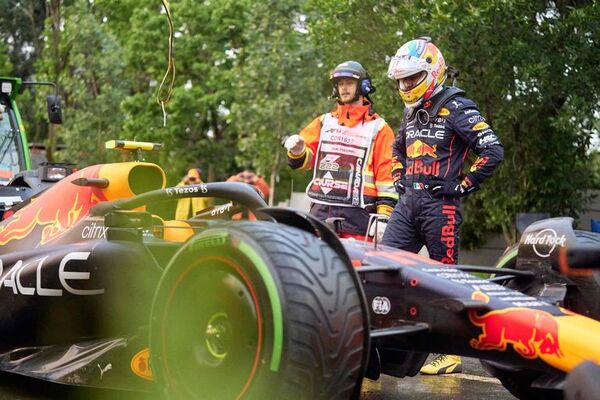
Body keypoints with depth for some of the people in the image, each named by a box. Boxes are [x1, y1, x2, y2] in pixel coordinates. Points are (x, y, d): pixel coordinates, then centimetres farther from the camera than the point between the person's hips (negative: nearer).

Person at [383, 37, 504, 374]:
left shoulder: (456, 107, -8)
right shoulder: (412, 111, 17)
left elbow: (493, 151, -14)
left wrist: (462, 186, -12)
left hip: (440, 204, -7)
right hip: (408, 203, 8)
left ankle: (452, 354, 9)